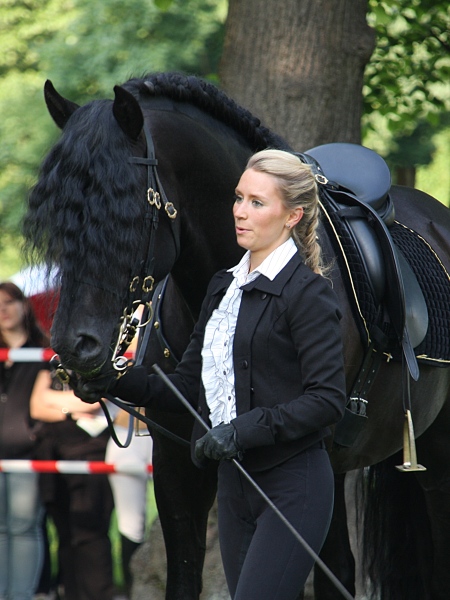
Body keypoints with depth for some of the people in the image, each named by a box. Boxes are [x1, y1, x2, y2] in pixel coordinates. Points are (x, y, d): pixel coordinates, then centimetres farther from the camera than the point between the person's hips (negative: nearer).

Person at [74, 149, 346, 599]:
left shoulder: (308, 292, -11)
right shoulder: (224, 287, 13)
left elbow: (327, 399, -18)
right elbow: (190, 386, 14)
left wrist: (245, 429, -27)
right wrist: (116, 382, -1)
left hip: (293, 484, -8)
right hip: (235, 484, 8)